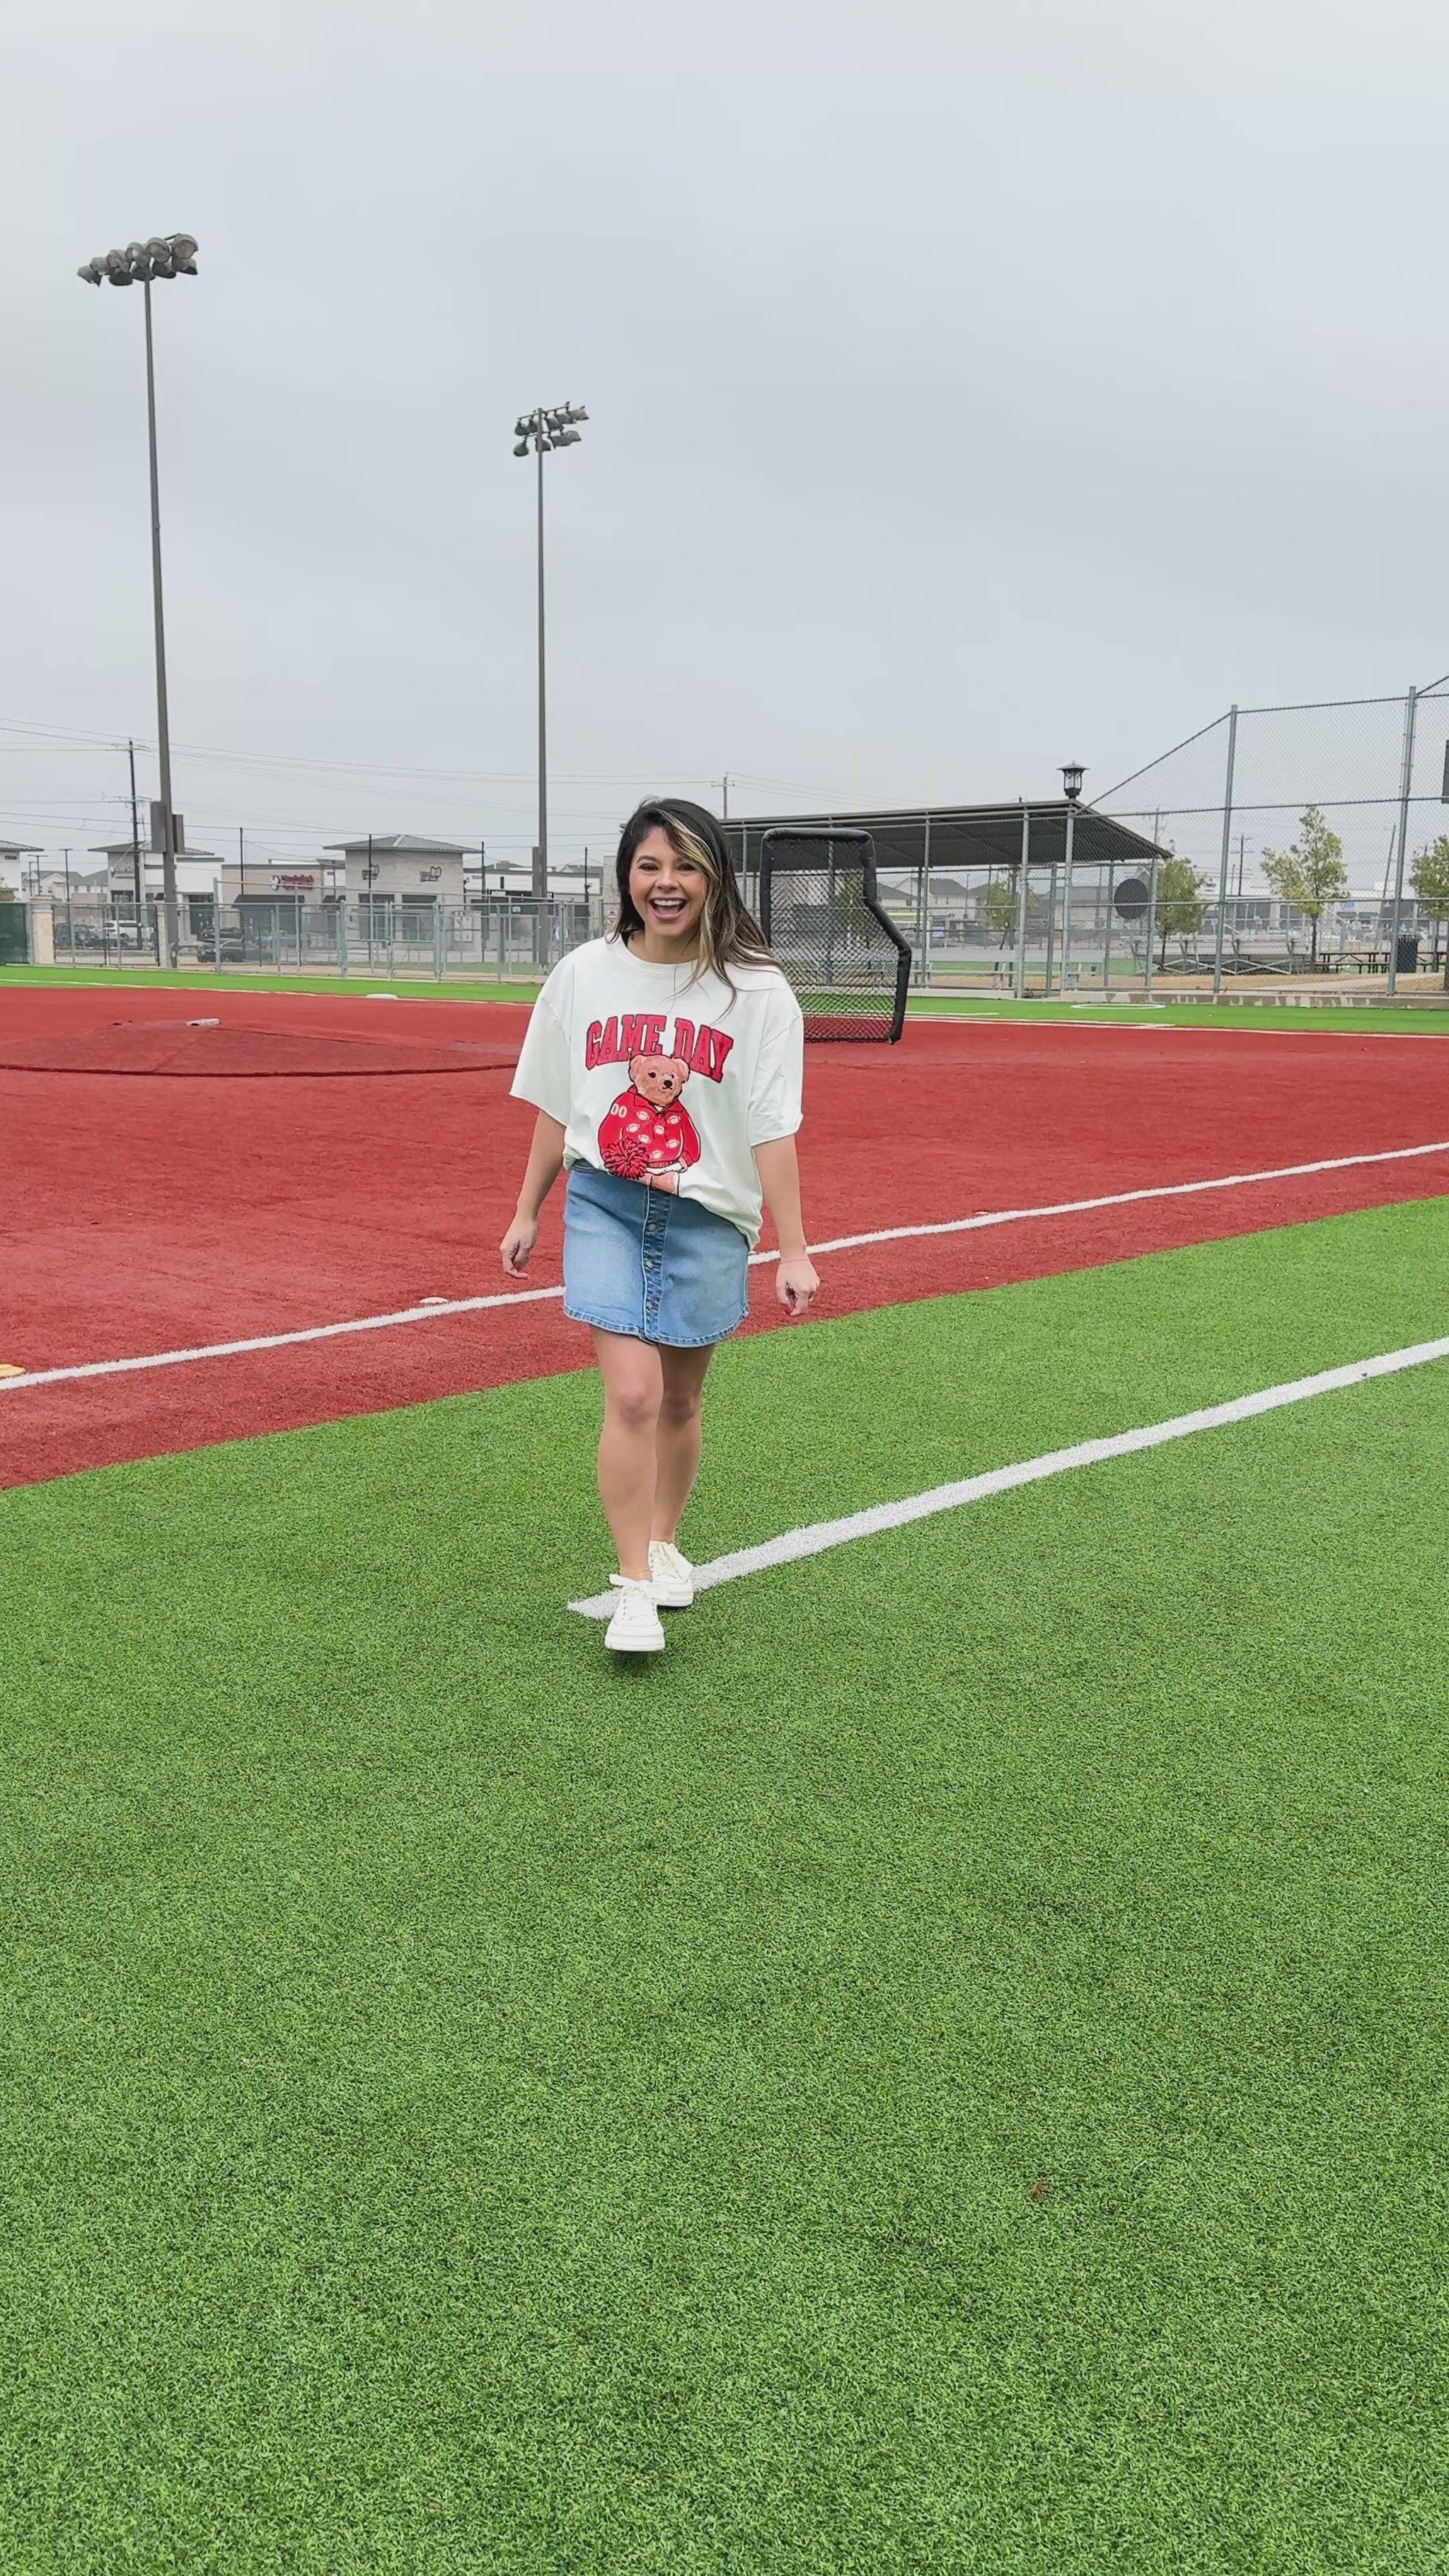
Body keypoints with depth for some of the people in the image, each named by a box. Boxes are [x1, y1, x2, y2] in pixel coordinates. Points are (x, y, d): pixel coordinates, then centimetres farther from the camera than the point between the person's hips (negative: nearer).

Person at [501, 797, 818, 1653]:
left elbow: (772, 1131, -6)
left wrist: (794, 1251, -9)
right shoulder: (584, 975, 2)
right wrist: (528, 1213, 14)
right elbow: (556, 1107, 11)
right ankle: (635, 1588, -2)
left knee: (679, 1399, 11)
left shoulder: (756, 990, -5)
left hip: (707, 1218, 0)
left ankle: (664, 1543, 35)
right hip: (605, 1204, 0)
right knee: (632, 1394, -12)